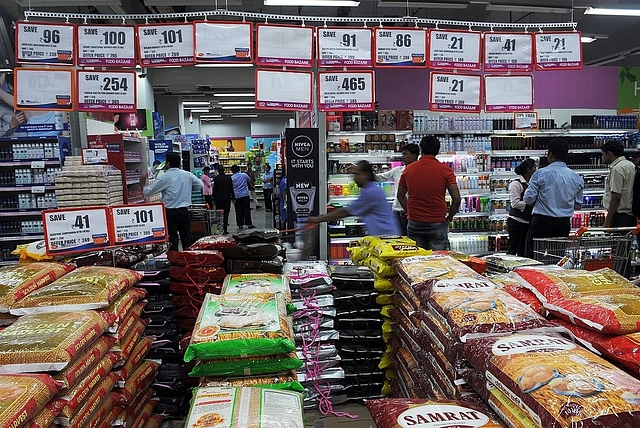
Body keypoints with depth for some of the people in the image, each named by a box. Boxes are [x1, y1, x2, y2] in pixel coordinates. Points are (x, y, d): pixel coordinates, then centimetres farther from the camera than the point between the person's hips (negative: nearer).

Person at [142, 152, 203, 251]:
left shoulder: (165, 177, -10)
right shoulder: (188, 175, 3)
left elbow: (148, 192, -5)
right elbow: (200, 185, 16)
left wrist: (144, 183, 14)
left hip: (170, 213, -4)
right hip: (184, 212, 4)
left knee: (172, 242, 1)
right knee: (187, 240, 10)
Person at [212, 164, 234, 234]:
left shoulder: (216, 178, -7)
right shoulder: (228, 178, -4)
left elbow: (214, 189, -4)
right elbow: (231, 188, 0)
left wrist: (213, 197, 4)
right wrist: (233, 197, 7)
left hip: (218, 198, -1)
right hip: (227, 197, 1)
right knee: (226, 214, 4)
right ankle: (225, 229, 2)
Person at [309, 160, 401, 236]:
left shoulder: (370, 192, -18)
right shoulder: (374, 189, 15)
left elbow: (346, 212, -14)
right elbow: (353, 211, 18)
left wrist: (319, 219, -8)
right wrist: (327, 216, 14)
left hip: (385, 235, -10)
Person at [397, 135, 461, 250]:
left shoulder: (409, 169, 2)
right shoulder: (445, 170, -5)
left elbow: (400, 196, 10)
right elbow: (456, 199, -9)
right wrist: (449, 218, 5)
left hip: (414, 224, 2)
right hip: (437, 224, -2)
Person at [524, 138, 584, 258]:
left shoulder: (540, 174, -8)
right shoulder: (576, 178, 5)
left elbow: (528, 199, -9)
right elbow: (578, 205, 13)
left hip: (541, 222, -4)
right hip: (564, 224, 5)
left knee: (532, 257, 0)